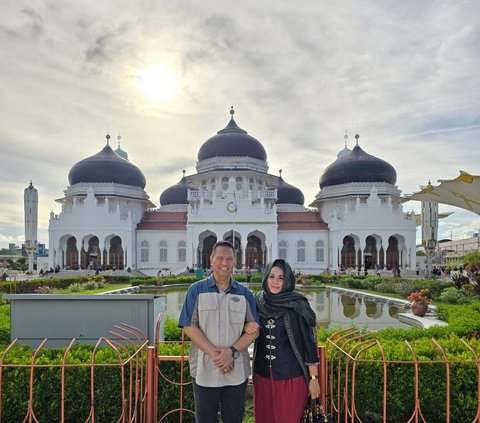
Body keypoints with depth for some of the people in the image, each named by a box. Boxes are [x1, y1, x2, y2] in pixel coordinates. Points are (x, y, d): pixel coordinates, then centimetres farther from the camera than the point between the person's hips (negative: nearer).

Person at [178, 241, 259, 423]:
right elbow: (189, 327, -6)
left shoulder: (245, 293, 5)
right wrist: (214, 354, -16)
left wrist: (232, 351, -14)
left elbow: (254, 329, 1)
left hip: (237, 371, 2)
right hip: (204, 370, -1)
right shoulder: (196, 290, 0)